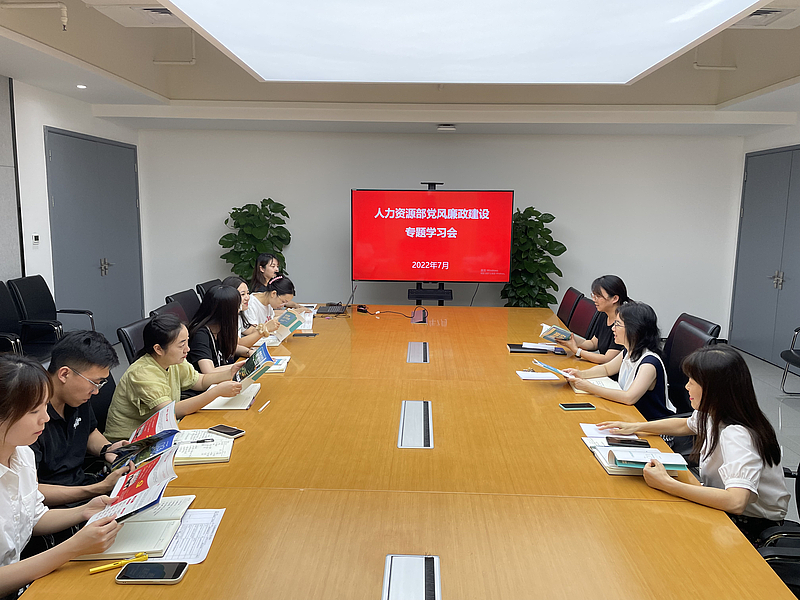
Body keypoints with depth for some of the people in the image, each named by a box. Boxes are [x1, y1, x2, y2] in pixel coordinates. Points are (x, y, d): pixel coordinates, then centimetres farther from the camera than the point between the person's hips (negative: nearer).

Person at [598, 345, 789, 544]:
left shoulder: (737, 435, -33)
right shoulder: (714, 414, -6)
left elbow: (736, 501, -44)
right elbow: (685, 425, 18)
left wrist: (666, 483, -41)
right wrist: (635, 427, 11)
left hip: (750, 524, -7)